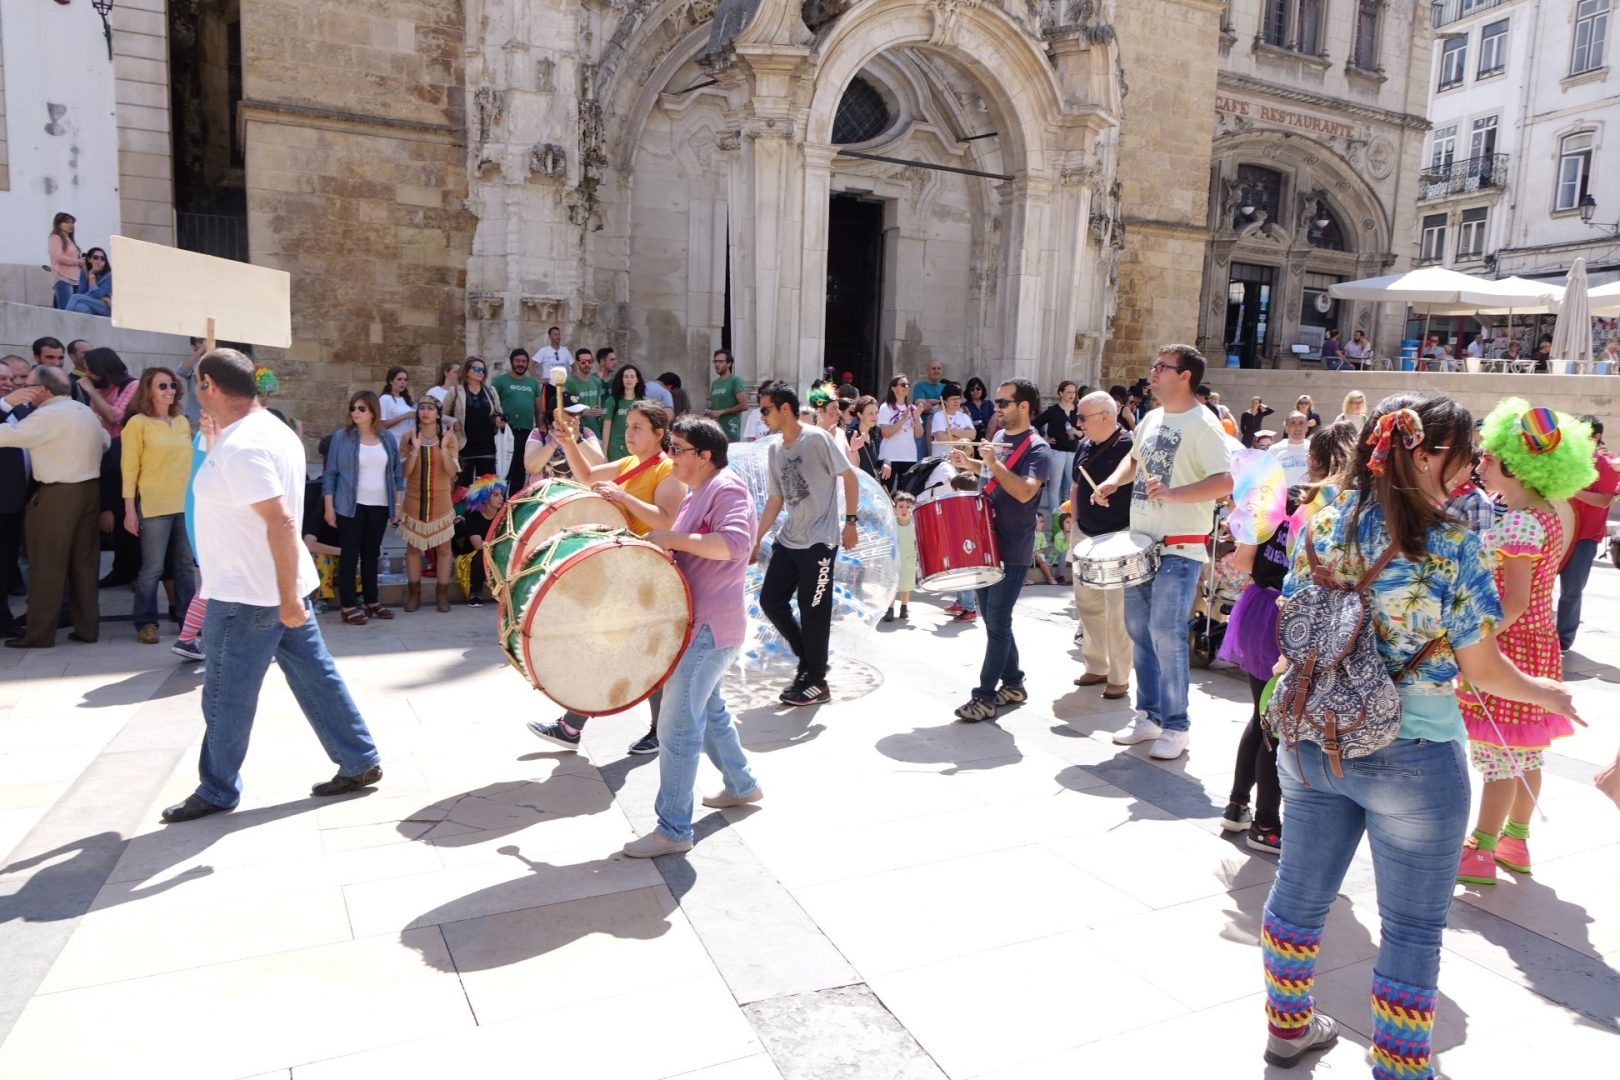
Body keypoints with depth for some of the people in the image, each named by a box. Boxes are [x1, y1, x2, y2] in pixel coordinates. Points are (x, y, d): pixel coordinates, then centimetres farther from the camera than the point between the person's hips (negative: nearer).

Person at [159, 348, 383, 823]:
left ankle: (217, 791, 21)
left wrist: (288, 597, -25)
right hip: (281, 589, 9)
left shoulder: (241, 446, -21)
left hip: (247, 595, -9)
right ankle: (359, 762, 17)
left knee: (226, 697, 6)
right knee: (316, 677, 12)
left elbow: (281, 522, -27)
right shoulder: (271, 428, 9)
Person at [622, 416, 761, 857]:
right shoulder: (699, 493, 16)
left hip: (709, 626, -11)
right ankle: (742, 785, 41)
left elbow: (734, 542, -31)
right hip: (702, 621, 11)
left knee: (678, 726, -7)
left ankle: (673, 829, 2)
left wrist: (673, 538, -27)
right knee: (709, 709, 24)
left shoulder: (726, 488, -15)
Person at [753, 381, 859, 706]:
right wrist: (756, 539, 12)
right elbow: (775, 500, 15)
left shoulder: (817, 439, -11)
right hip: (787, 540, 8)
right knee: (770, 600, 7)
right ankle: (808, 658, 25)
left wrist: (850, 522, -11)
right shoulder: (774, 451, 10)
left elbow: (849, 477, -8)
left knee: (813, 613, -2)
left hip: (819, 542, -8)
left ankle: (816, 682, 13)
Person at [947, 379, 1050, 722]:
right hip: (987, 543, 9)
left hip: (1013, 552, -8)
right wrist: (968, 464, 11)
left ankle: (985, 696, 1)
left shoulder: (1037, 449, -14)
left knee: (997, 622, -5)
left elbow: (1025, 491, -29)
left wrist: (993, 462, -31)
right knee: (993, 619, 14)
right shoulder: (999, 436, 11)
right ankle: (1013, 684, 27)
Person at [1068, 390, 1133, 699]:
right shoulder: (1084, 445, 8)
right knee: (1087, 604, 14)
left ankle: (1119, 677, 8)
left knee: (1117, 611, -3)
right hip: (1084, 535, 8)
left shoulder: (1129, 447, -14)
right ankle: (1096, 667, 28)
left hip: (1118, 538, -7)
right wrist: (1074, 523, 12)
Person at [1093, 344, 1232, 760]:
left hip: (1180, 548, -8)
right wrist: (1113, 481, 8)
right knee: (1139, 629, 13)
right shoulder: (1152, 419, 11)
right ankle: (1148, 715, 26)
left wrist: (1174, 494, -35)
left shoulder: (1202, 425, -13)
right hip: (1142, 541, 8)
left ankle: (1175, 727, 4)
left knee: (1166, 634, -9)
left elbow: (1224, 482, -23)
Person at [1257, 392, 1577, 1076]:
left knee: (1300, 891, 20)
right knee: (1412, 928, 13)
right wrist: (1544, 693, 12)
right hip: (1413, 759, -5)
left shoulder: (1321, 528, -3)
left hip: (1312, 743, 5)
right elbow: (1481, 667, -8)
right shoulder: (1451, 547, -16)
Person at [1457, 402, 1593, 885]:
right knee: (1523, 753, 17)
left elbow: (1513, 602, -24)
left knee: (1499, 756, -1)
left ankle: (1480, 853, 9)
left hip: (1507, 648, -10)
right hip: (1536, 644, 10)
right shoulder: (1554, 511, 8)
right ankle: (1515, 842, 29)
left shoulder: (1520, 522, -21)